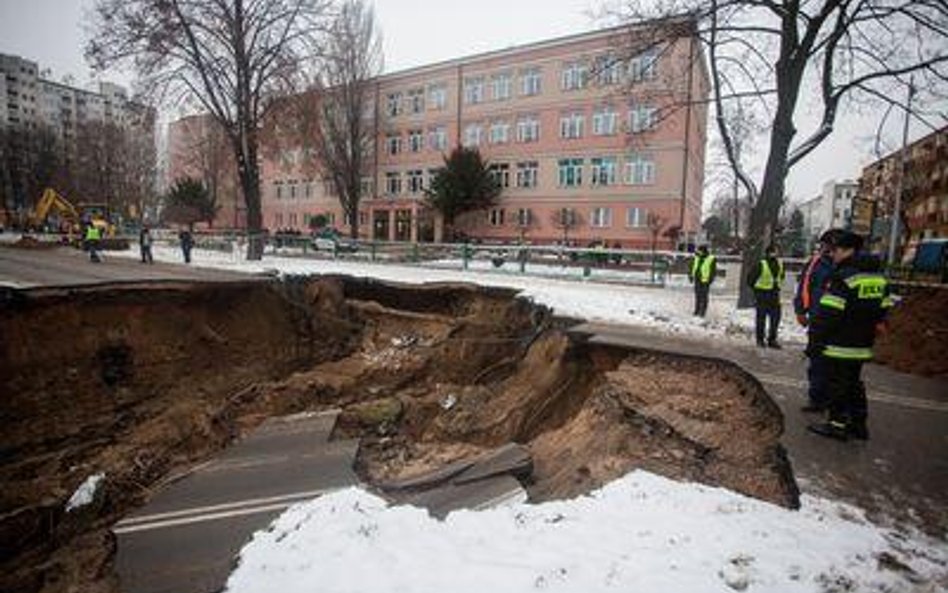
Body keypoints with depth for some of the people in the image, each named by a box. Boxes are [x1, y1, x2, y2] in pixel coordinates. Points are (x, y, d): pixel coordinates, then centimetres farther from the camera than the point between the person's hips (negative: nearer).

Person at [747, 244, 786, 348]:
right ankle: (760, 339, 10)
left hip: (774, 294, 6)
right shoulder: (761, 265, -13)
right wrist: (755, 288, -3)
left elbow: (782, 275, 25)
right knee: (761, 317, 0)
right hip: (762, 294, -6)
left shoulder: (780, 264, 6)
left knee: (776, 317, 4)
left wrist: (777, 286, 17)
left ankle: (772, 340, 14)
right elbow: (750, 277, -8)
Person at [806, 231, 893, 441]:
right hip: (863, 346, 9)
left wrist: (815, 342, -15)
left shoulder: (843, 277, -19)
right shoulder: (879, 278, 10)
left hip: (840, 346, -9)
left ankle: (837, 424, 8)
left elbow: (827, 314, -21)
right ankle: (858, 424, 27)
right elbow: (883, 310, 16)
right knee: (854, 383, 19)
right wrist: (868, 332, 24)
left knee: (837, 384, 2)